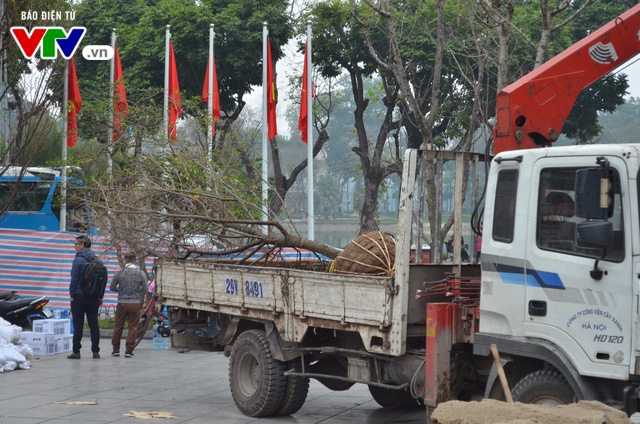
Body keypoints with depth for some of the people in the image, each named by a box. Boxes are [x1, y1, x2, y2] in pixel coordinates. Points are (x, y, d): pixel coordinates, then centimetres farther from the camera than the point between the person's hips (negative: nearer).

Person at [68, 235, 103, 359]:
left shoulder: (78, 260, -10)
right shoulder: (98, 260, 8)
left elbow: (74, 279, -12)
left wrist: (72, 295, -4)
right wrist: (100, 296, 14)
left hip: (79, 297, -5)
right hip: (93, 298, 5)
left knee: (78, 325, -1)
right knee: (94, 324, 7)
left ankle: (76, 351, 0)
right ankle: (95, 351, 6)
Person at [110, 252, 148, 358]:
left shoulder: (119, 273, -4)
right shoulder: (141, 274, -4)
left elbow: (112, 287, 4)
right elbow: (144, 290, 2)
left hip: (122, 303, 1)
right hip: (135, 303, 0)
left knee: (118, 326, 13)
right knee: (133, 327, 7)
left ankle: (116, 349, 18)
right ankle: (129, 350, 5)